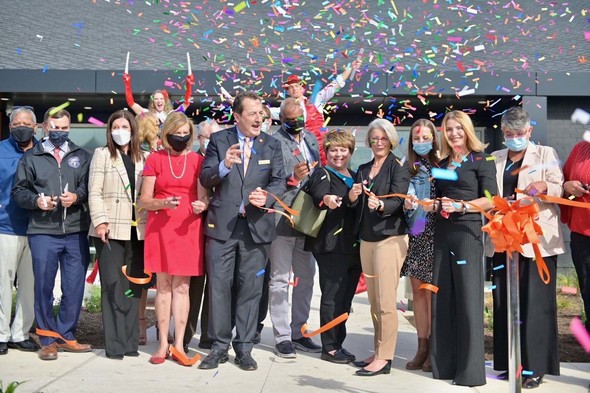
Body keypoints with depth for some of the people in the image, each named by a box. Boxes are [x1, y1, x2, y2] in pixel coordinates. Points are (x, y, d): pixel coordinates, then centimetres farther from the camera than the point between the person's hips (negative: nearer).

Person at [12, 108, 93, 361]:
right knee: (43, 286, 2)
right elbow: (18, 191, 7)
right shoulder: (31, 157, 11)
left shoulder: (82, 156, 14)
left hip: (76, 232, 1)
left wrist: (77, 196, -12)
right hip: (42, 232, -1)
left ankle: (65, 335, 18)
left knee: (74, 287, 3)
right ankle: (48, 339, 14)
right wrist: (36, 200, -10)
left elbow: (90, 186, 6)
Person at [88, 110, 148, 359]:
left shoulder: (142, 158, 13)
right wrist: (100, 221, -13)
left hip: (137, 230, 3)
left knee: (133, 286, 5)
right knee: (113, 286, -5)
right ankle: (114, 344, 0)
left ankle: (130, 341, 12)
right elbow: (94, 192, -3)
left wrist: (149, 222, 1)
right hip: (111, 230, -3)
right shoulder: (102, 154, 4)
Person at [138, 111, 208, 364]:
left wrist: (202, 205, -17)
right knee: (163, 285, 2)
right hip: (160, 227, -1)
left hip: (188, 227, 1)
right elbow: (144, 200, 2)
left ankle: (179, 344, 4)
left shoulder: (197, 160, 8)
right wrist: (163, 203, -17)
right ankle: (163, 344, 7)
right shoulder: (154, 159, 4)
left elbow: (203, 195, 6)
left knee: (182, 286, 2)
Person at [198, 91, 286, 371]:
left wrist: (266, 197, -17)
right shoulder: (219, 140, 4)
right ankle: (219, 346, 13)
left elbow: (279, 181, 4)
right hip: (222, 225, -1)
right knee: (219, 286, 2)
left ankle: (244, 348, 15)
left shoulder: (272, 145, 9)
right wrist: (224, 165, -23)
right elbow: (205, 179, -3)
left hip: (256, 226, 1)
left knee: (250, 288, 5)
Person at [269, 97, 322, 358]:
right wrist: (294, 178, -30)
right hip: (282, 219, -7)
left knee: (306, 276, 13)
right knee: (280, 280, 0)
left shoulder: (311, 139, 12)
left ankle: (299, 331, 25)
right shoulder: (275, 141, -10)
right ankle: (282, 337, 6)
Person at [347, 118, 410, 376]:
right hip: (366, 238, 6)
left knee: (386, 302, -8)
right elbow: (355, 205, 13)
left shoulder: (399, 167, -4)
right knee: (374, 301, 9)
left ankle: (385, 358, -5)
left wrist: (380, 205, -36)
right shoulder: (363, 170, 15)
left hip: (390, 237, -6)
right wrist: (352, 196, -9)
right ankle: (378, 352, 17)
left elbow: (397, 202, -16)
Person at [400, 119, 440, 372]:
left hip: (434, 235, -4)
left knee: (432, 292, -4)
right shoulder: (408, 168, 11)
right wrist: (406, 203, -10)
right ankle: (422, 348, 12)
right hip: (414, 235, 5)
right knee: (417, 292, 6)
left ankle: (433, 349, 3)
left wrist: (433, 204, -21)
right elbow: (400, 200, 11)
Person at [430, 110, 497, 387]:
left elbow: (491, 200, -7)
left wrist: (460, 205, -15)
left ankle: (470, 369, -1)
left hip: (467, 232, -6)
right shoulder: (443, 163, 17)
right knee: (442, 298, 4)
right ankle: (445, 363, 12)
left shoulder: (480, 159, 0)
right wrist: (433, 205, 2)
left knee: (468, 297, -6)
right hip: (442, 233, 6)